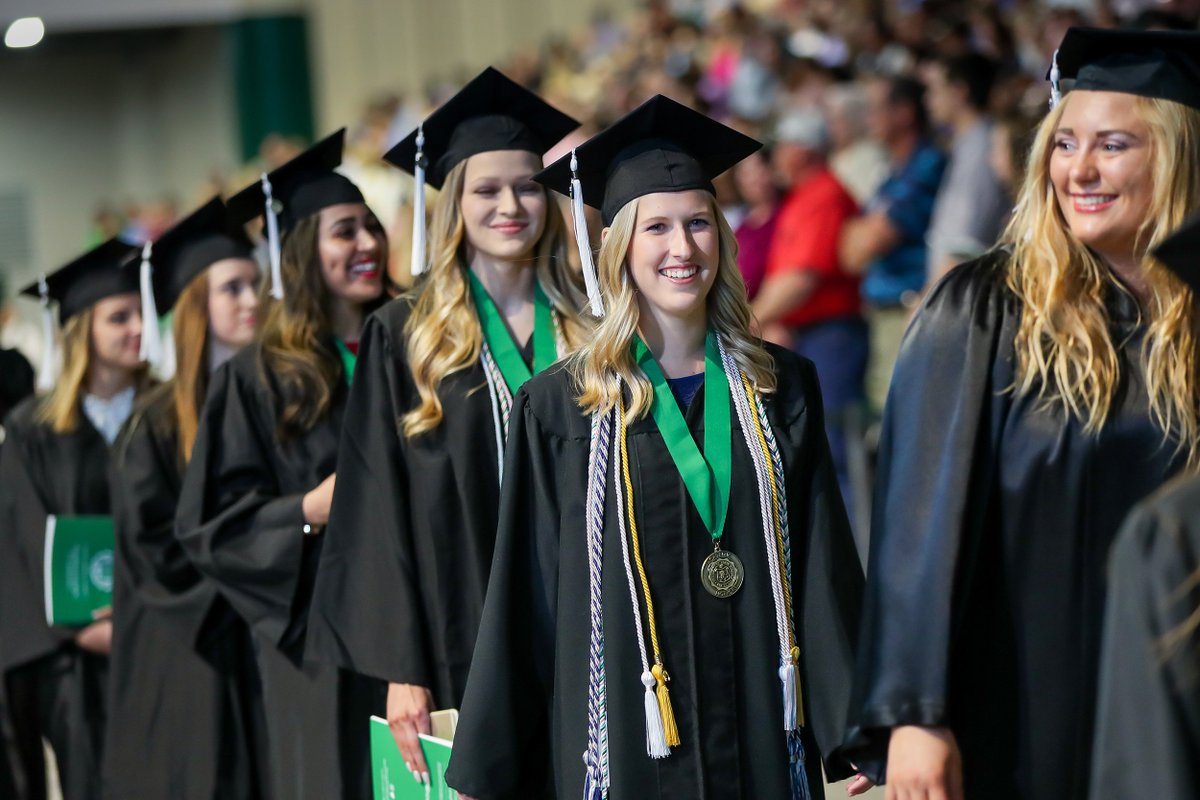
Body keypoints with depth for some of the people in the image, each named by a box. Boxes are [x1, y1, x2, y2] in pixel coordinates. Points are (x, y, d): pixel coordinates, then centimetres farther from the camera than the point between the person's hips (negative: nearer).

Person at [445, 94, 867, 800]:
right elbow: (525, 594, 0)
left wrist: (851, 734, -2)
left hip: (761, 728, 2)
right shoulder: (559, 408, -1)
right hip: (627, 738, -2)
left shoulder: (780, 388, 6)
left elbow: (825, 566, 5)